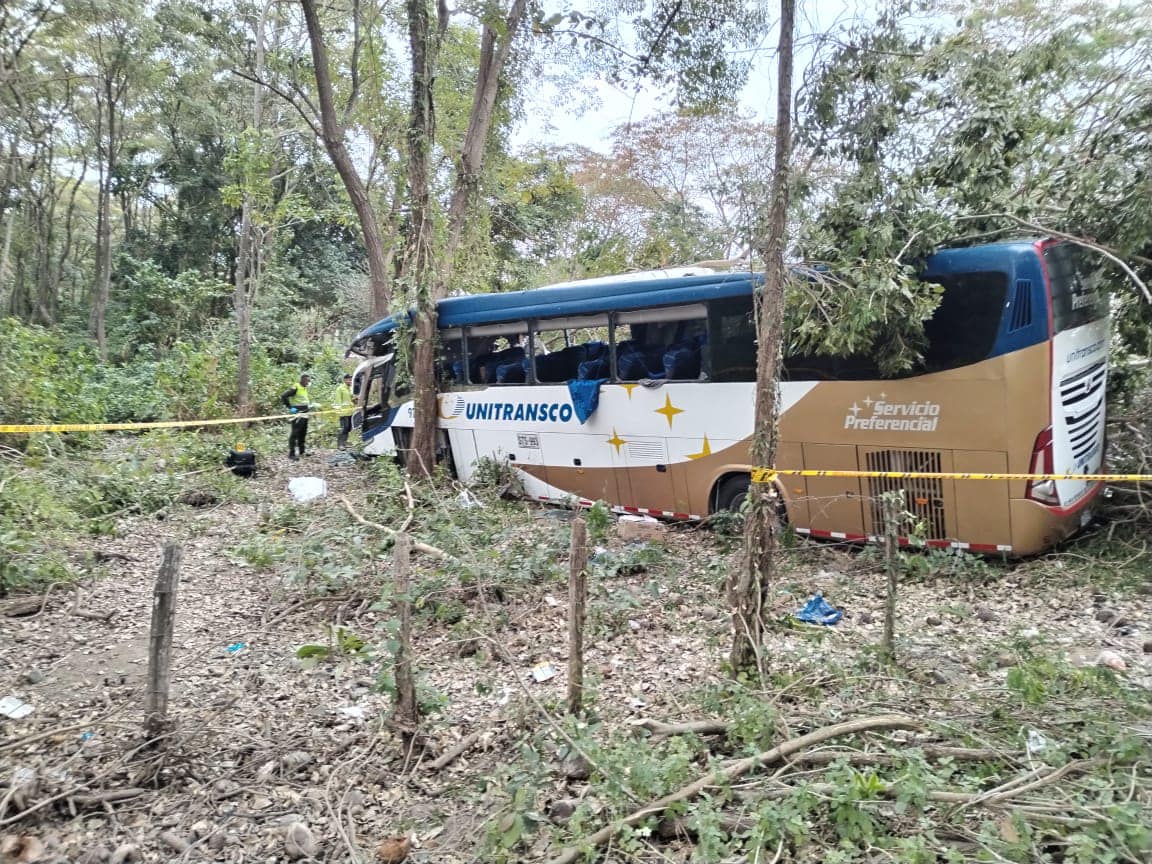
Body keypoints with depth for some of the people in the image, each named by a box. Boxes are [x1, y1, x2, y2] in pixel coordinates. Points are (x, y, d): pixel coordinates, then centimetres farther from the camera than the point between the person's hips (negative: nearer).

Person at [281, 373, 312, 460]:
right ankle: (291, 454, -5)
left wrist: (309, 404, 17)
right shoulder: (295, 388, -13)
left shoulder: (305, 389, 14)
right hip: (297, 415, -9)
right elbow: (283, 396, -19)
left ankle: (302, 452, 25)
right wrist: (290, 407, -19)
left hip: (305, 414, 9)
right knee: (294, 434, -7)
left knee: (303, 433, 15)